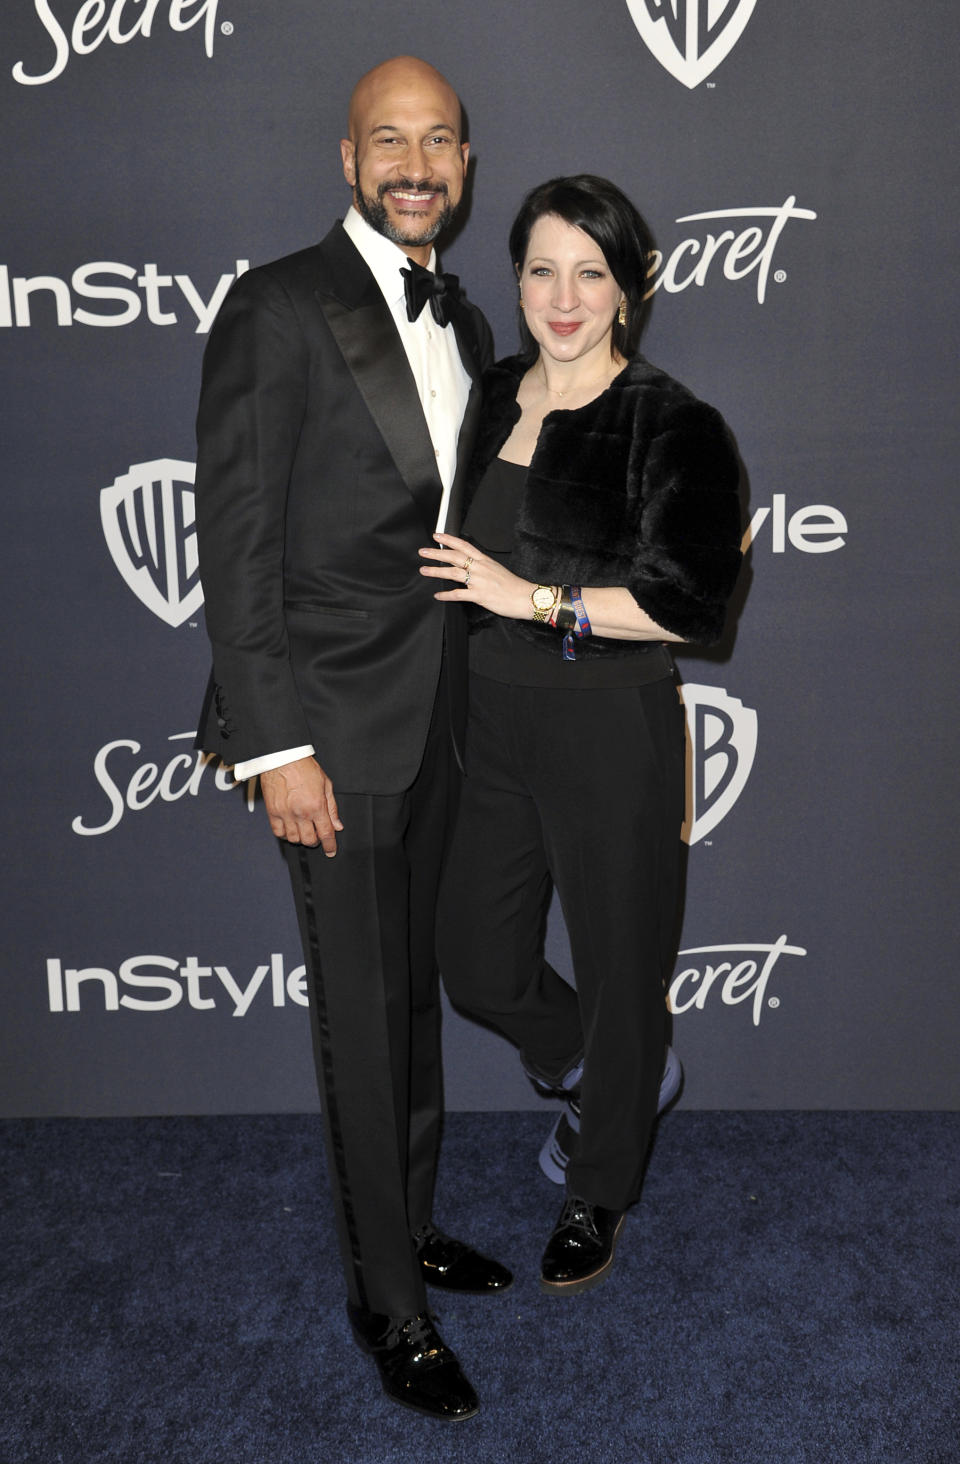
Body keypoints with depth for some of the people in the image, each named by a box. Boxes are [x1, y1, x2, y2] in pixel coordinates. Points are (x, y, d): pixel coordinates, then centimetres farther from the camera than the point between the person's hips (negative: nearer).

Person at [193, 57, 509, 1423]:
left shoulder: (464, 324, 13)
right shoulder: (278, 307, -10)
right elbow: (235, 536, -14)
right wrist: (276, 746, -18)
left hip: (438, 715, 7)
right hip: (334, 719, -7)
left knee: (415, 993, 18)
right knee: (363, 1015, 3)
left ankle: (412, 1224, 38)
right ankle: (389, 1301, 21)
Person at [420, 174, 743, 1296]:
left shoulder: (670, 424, -11)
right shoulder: (494, 397, 8)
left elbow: (690, 602, -18)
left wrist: (532, 596, -20)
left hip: (611, 730, -6)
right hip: (494, 719, 6)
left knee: (617, 967, 10)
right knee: (479, 967, 12)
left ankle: (599, 1193, 34)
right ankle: (593, 1074, 44)